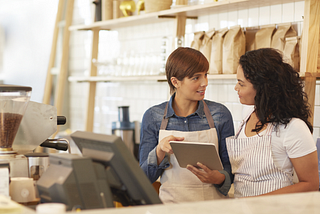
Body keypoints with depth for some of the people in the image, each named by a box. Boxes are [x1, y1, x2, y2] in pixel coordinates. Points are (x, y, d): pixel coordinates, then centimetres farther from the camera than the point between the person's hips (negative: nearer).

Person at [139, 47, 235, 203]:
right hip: (170, 201, 0)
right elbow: (144, 177, 7)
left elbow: (230, 167, 11)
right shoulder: (153, 116, 6)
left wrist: (218, 178, -10)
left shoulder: (220, 114, 7)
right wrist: (160, 151, -11)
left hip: (212, 202, 0)